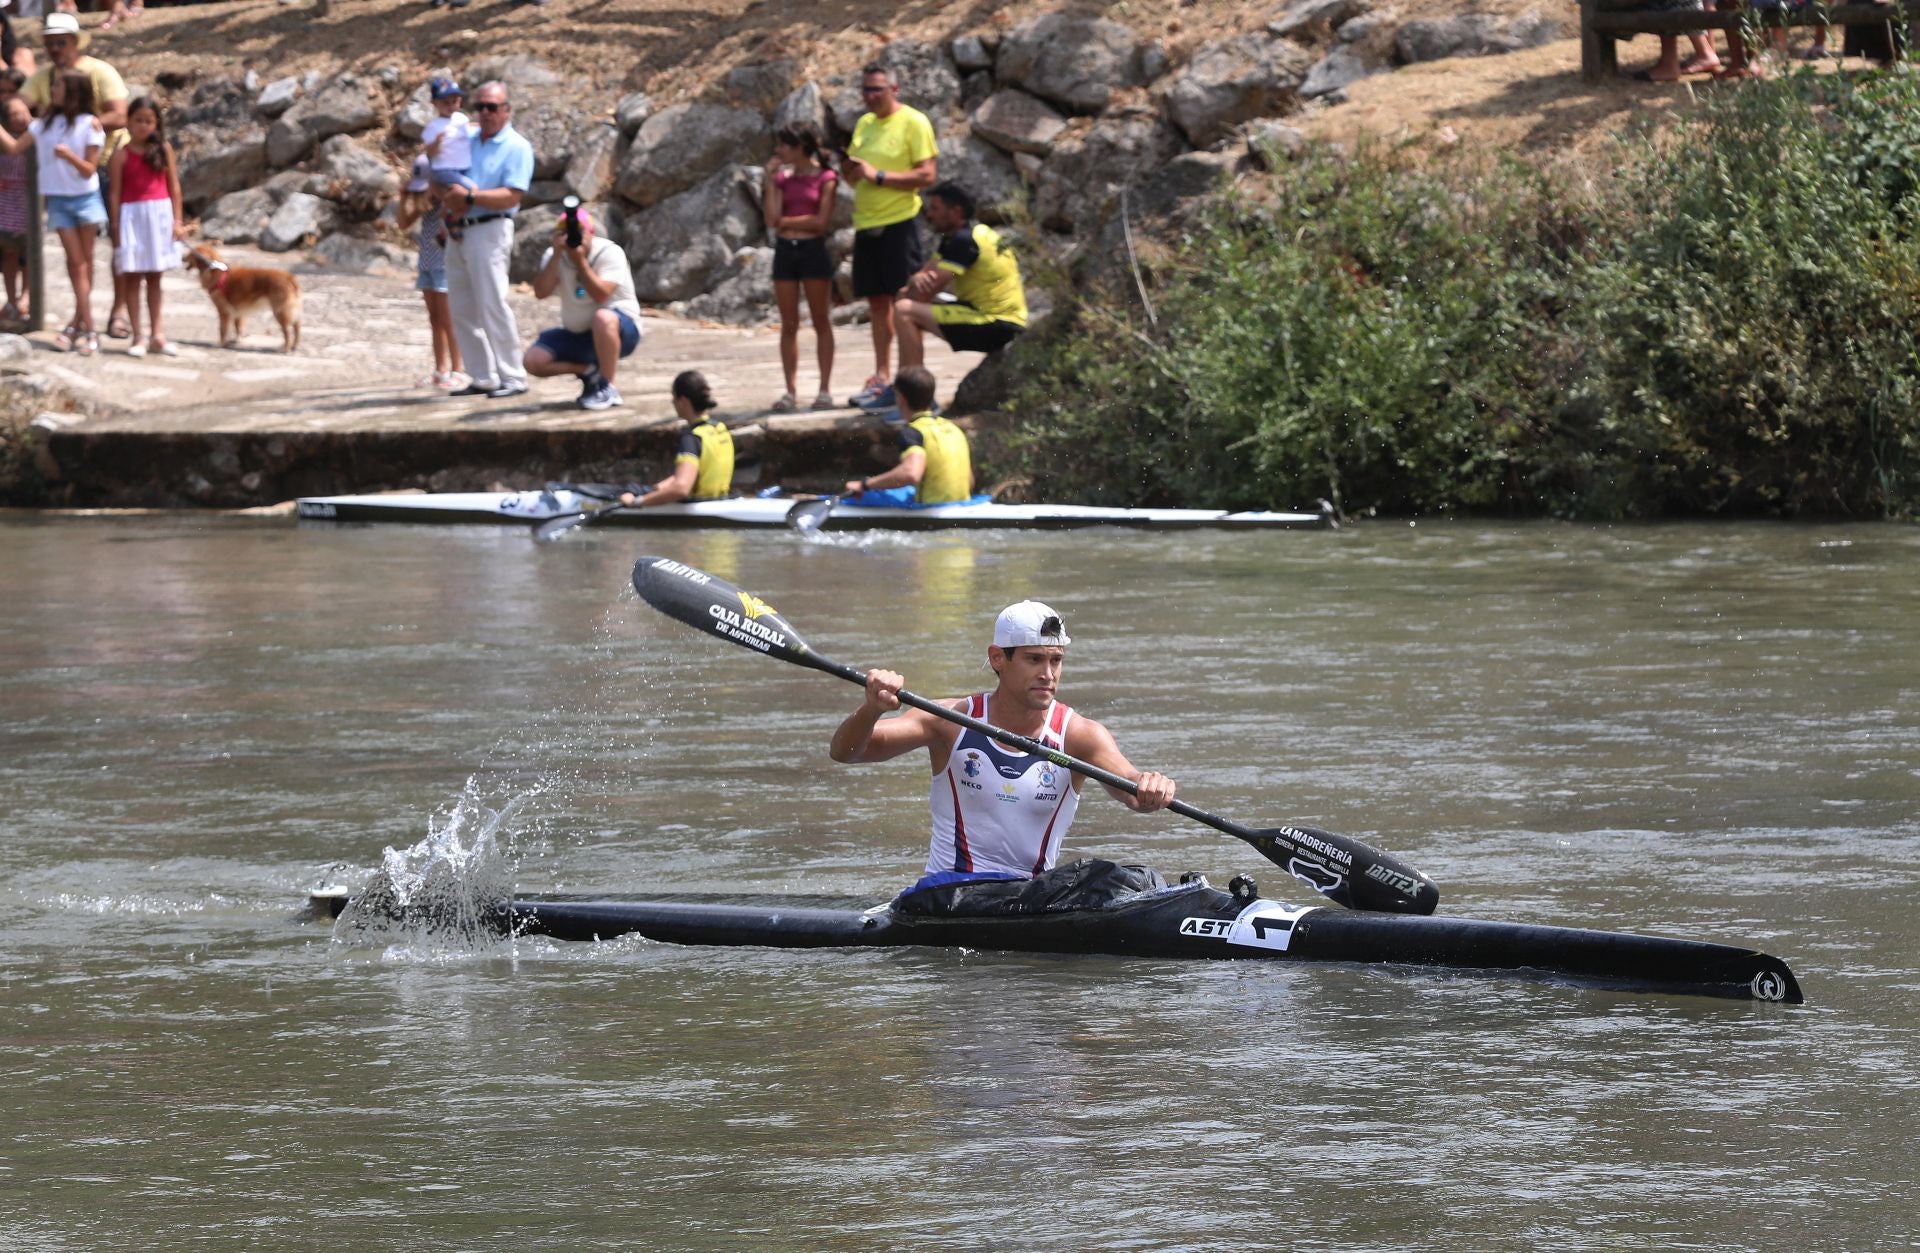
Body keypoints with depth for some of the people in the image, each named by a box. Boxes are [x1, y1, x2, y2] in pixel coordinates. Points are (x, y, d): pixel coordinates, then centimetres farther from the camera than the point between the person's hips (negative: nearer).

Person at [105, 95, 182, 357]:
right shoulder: (122, 156, -4)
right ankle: (136, 337, 3)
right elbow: (115, 194, -4)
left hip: (160, 215, 3)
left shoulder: (163, 149, 4)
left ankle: (156, 335, 15)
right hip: (132, 216, -3)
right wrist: (115, 228, -8)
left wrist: (178, 220, 1)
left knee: (154, 278, 11)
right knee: (132, 278, 1)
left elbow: (174, 186, 6)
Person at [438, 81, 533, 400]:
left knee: (493, 307, -11)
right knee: (462, 310, 6)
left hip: (490, 230, -7)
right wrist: (447, 201, 1)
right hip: (457, 232, 8)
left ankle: (513, 378, -7)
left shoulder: (516, 148, -4)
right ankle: (483, 377, 10)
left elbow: (511, 196, -14)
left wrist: (469, 196, -19)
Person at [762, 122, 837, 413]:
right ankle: (791, 391, 7)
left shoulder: (825, 179, -3)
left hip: (812, 250, -5)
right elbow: (771, 219, -2)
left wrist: (785, 221, -5)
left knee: (821, 321, 1)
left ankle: (825, 390, 4)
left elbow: (820, 221, -12)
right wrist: (771, 181, -2)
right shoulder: (783, 179, 9)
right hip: (785, 252, 5)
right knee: (788, 325, 4)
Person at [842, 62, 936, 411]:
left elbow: (928, 175, -13)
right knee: (877, 301, 10)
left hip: (899, 222, -7)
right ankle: (881, 378, 16)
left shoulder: (913, 122, -7)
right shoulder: (864, 124, 15)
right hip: (866, 223, 7)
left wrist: (878, 176, -19)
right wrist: (851, 170, -3)